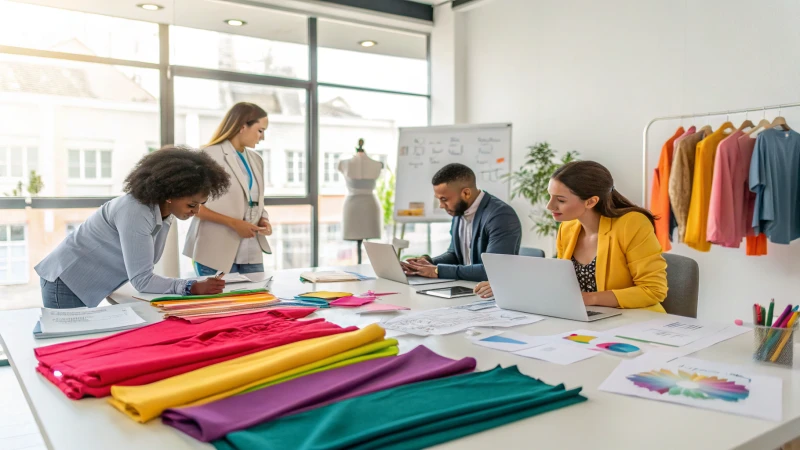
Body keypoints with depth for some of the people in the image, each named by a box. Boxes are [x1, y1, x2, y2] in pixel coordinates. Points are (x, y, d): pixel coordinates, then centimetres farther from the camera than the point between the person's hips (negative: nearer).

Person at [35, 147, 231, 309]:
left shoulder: (164, 212, -3)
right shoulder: (135, 212, -29)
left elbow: (140, 270, 1)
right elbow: (141, 279, -30)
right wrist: (193, 288, -34)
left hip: (86, 286, 8)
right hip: (66, 282, -8)